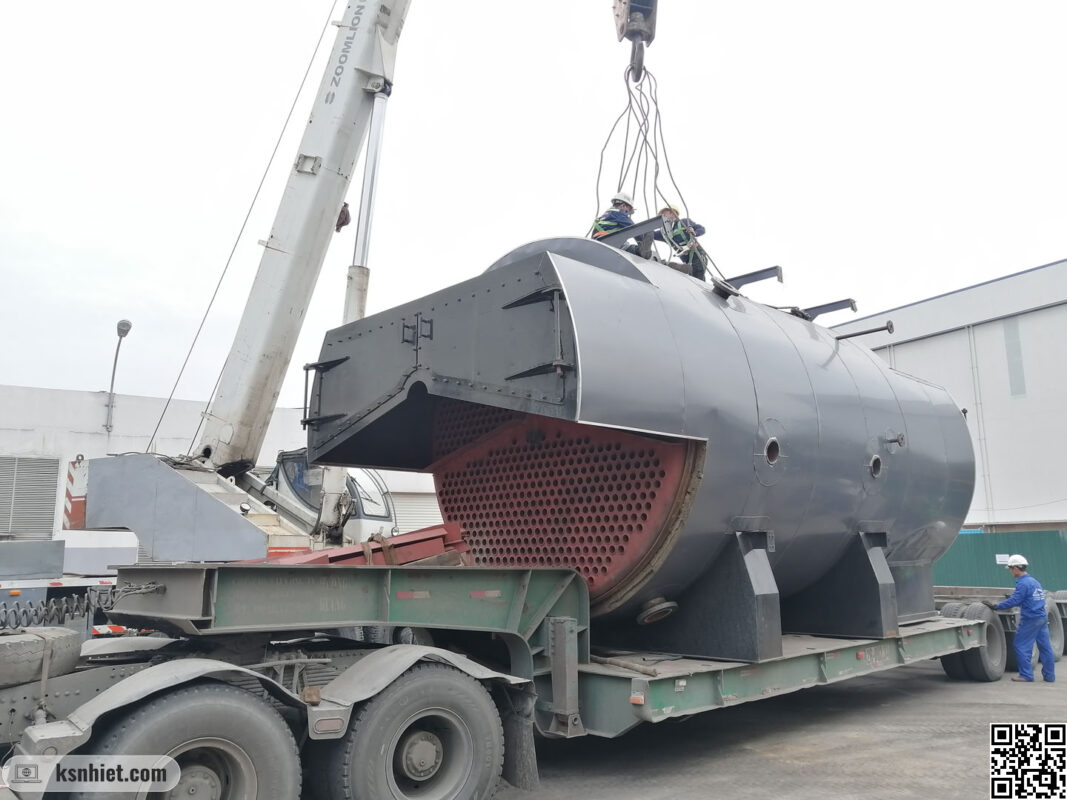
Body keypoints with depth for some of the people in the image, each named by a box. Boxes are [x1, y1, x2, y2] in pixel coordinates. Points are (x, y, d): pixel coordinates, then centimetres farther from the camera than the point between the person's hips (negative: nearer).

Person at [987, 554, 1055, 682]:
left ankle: (1026, 674, 1)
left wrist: (996, 607, -15)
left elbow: (1014, 601, -19)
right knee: (1045, 647, 11)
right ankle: (1049, 675, 17)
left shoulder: (1023, 583, -15)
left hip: (1030, 619, -9)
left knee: (1022, 646, -1)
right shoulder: (1034, 581, 14)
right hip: (1042, 618, 9)